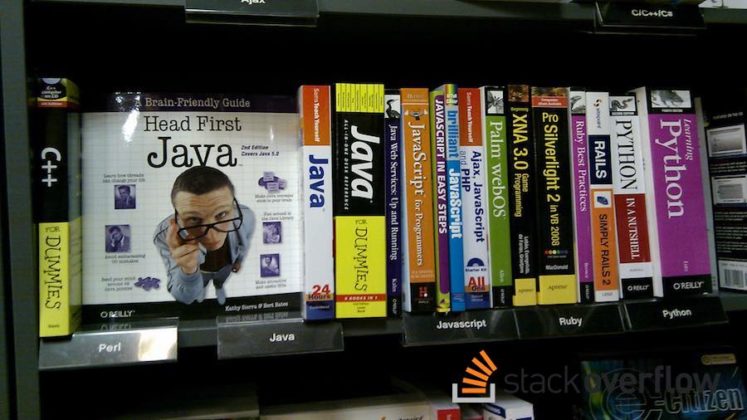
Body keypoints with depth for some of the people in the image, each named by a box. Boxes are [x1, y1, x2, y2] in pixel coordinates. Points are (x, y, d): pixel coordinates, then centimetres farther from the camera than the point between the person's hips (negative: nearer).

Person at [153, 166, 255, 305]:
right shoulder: (165, 234, -43)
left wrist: (239, 260, 6)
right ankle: (202, 287, 66)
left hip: (227, 265, 1)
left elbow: (244, 242, -13)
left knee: (221, 282, 33)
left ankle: (219, 287, 66)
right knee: (201, 285, 32)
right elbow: (186, 297, -36)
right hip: (199, 269, -1)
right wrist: (188, 271, -56)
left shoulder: (246, 217, -40)